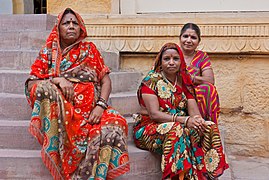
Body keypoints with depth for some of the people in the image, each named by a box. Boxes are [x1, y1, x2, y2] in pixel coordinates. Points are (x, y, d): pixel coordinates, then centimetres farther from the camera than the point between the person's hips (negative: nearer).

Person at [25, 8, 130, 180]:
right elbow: (31, 84, 4)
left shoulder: (89, 49, 16)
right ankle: (54, 146, -24)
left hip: (90, 109, 0)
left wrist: (101, 106, -11)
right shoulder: (48, 51, 14)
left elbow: (106, 80, 8)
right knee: (45, 87, -31)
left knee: (114, 126, -31)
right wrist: (57, 80, -14)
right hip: (59, 110, 0)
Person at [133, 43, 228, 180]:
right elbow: (154, 114, -17)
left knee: (210, 128, -18)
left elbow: (193, 109, 2)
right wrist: (184, 120, -27)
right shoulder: (151, 80, -7)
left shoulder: (185, 81, 10)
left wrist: (199, 120, -23)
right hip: (150, 127, -5)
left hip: (181, 126, 6)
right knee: (175, 131, -37)